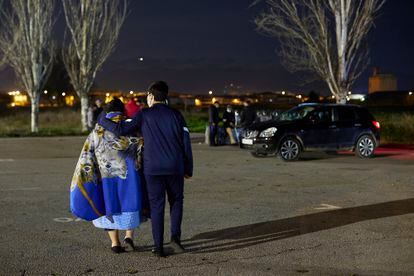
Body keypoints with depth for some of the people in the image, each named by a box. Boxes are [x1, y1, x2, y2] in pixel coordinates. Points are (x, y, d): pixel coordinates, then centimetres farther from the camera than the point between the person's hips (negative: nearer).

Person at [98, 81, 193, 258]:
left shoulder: (144, 115, -2)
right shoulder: (176, 115, 4)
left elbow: (122, 130, -9)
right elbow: (186, 143, 2)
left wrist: (102, 121, 8)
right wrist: (188, 169, 10)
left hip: (153, 169, -1)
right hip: (176, 168, 1)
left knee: (156, 207, 6)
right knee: (176, 201, 19)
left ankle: (159, 247, 6)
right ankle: (175, 236, 3)